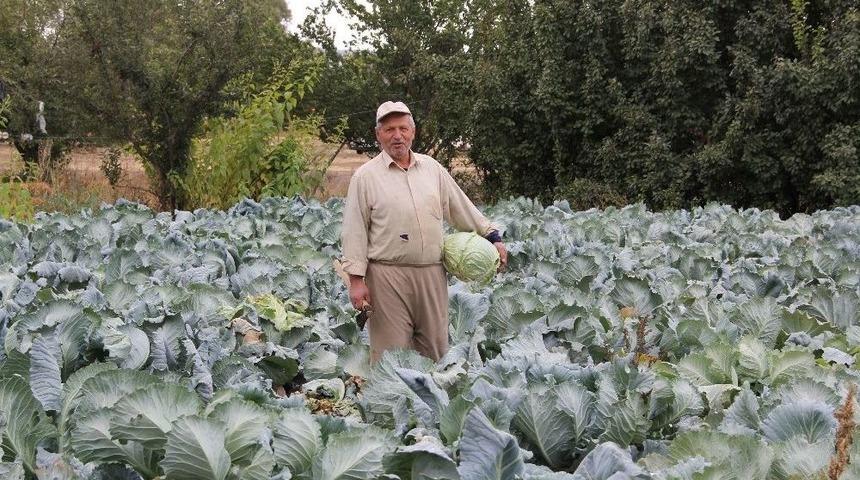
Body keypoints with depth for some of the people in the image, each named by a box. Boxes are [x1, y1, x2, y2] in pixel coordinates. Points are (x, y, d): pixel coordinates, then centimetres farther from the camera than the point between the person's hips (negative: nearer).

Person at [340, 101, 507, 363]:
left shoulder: (432, 168, 11)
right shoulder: (365, 176, -1)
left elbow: (462, 209, 19)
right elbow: (354, 231, -3)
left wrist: (493, 237, 17)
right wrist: (356, 279, -9)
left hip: (432, 273, 4)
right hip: (388, 275, -4)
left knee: (435, 347, 9)